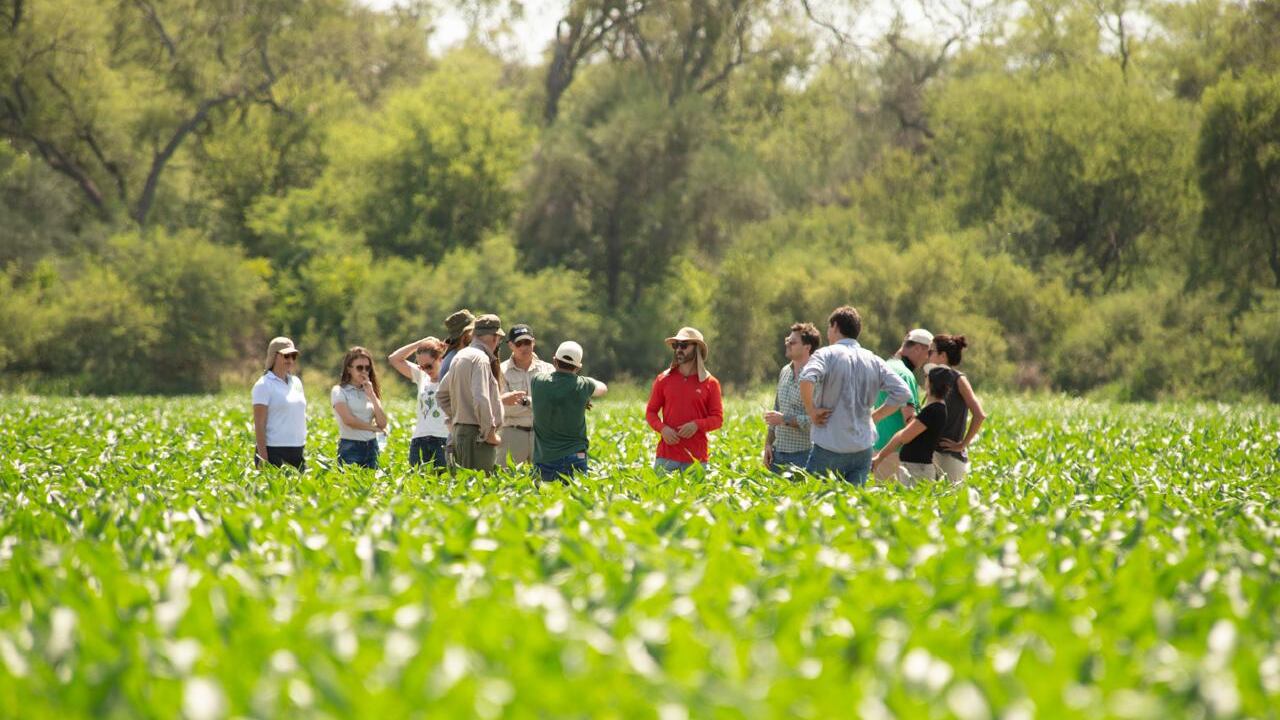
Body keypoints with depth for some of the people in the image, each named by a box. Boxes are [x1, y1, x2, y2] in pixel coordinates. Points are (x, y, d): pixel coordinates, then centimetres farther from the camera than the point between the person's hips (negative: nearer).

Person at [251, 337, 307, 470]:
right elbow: (259, 424, -10)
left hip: (297, 451, 6)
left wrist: (304, 449, 15)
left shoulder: (296, 382, 13)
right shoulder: (264, 385, -6)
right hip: (274, 451, -6)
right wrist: (263, 458, -16)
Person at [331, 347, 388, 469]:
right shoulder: (339, 391, 0)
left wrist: (372, 395, -3)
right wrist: (373, 427, -2)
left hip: (371, 446, 5)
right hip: (350, 446, -5)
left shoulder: (370, 391, 14)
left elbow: (382, 423, 3)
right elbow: (348, 420, -13)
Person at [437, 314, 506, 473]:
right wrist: (490, 433, -15)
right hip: (477, 435, -10)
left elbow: (442, 394, 26)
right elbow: (481, 400, -23)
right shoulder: (481, 359, -13)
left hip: (459, 429, 10)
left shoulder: (461, 356, 16)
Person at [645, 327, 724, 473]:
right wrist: (662, 428, -9)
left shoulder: (710, 383, 4)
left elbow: (718, 418, 4)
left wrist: (697, 425, -14)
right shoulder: (664, 379, 8)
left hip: (696, 456, -1)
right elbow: (650, 411, 11)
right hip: (667, 455, 1)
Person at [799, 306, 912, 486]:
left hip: (830, 446, -5)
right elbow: (902, 392, 3)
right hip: (863, 449, 5)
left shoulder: (827, 354, -5)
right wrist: (875, 416, 9)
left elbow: (806, 379, -25)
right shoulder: (873, 361, 9)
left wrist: (811, 411, -11)